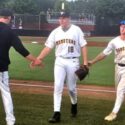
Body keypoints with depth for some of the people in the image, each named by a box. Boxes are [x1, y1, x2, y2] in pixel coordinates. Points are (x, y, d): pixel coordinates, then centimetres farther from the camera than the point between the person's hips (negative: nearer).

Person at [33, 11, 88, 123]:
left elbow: (83, 46, -2)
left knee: (71, 87, 8)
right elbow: (48, 47, 1)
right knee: (57, 86, -7)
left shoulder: (76, 30, -2)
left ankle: (74, 104, 38)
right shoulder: (55, 32, 5)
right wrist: (38, 59, -11)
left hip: (73, 62, -2)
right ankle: (57, 113, -6)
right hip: (59, 61, 2)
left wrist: (85, 62, -11)